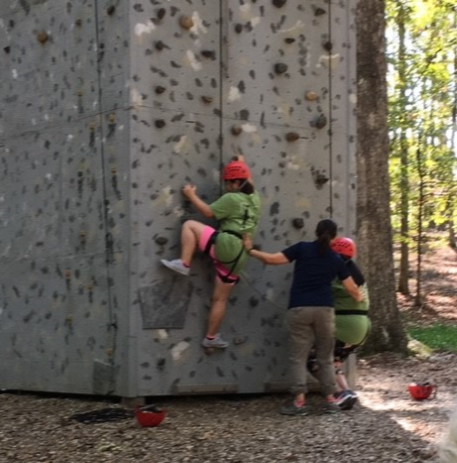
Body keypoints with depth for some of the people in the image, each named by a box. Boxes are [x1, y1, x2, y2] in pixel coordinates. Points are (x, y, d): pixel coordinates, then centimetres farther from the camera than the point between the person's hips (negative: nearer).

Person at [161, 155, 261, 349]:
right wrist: (241, 164, 48)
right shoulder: (254, 198, 16)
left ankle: (184, 264, -9)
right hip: (238, 255, 8)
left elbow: (209, 212, -3)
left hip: (226, 245, -8)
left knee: (190, 225, -1)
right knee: (220, 298, 14)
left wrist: (192, 196, 7)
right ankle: (211, 337, 17)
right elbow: (248, 182, 39)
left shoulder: (232, 198, -6)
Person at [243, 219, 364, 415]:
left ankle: (299, 401, -4)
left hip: (299, 309, -2)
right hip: (324, 309, 2)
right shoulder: (336, 259, 7)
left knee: (298, 357, 2)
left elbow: (272, 259, -2)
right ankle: (331, 400, 11)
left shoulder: (302, 248, 1)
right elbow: (352, 289, 13)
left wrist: (250, 250, 13)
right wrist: (360, 297, 36)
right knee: (325, 357, 12)